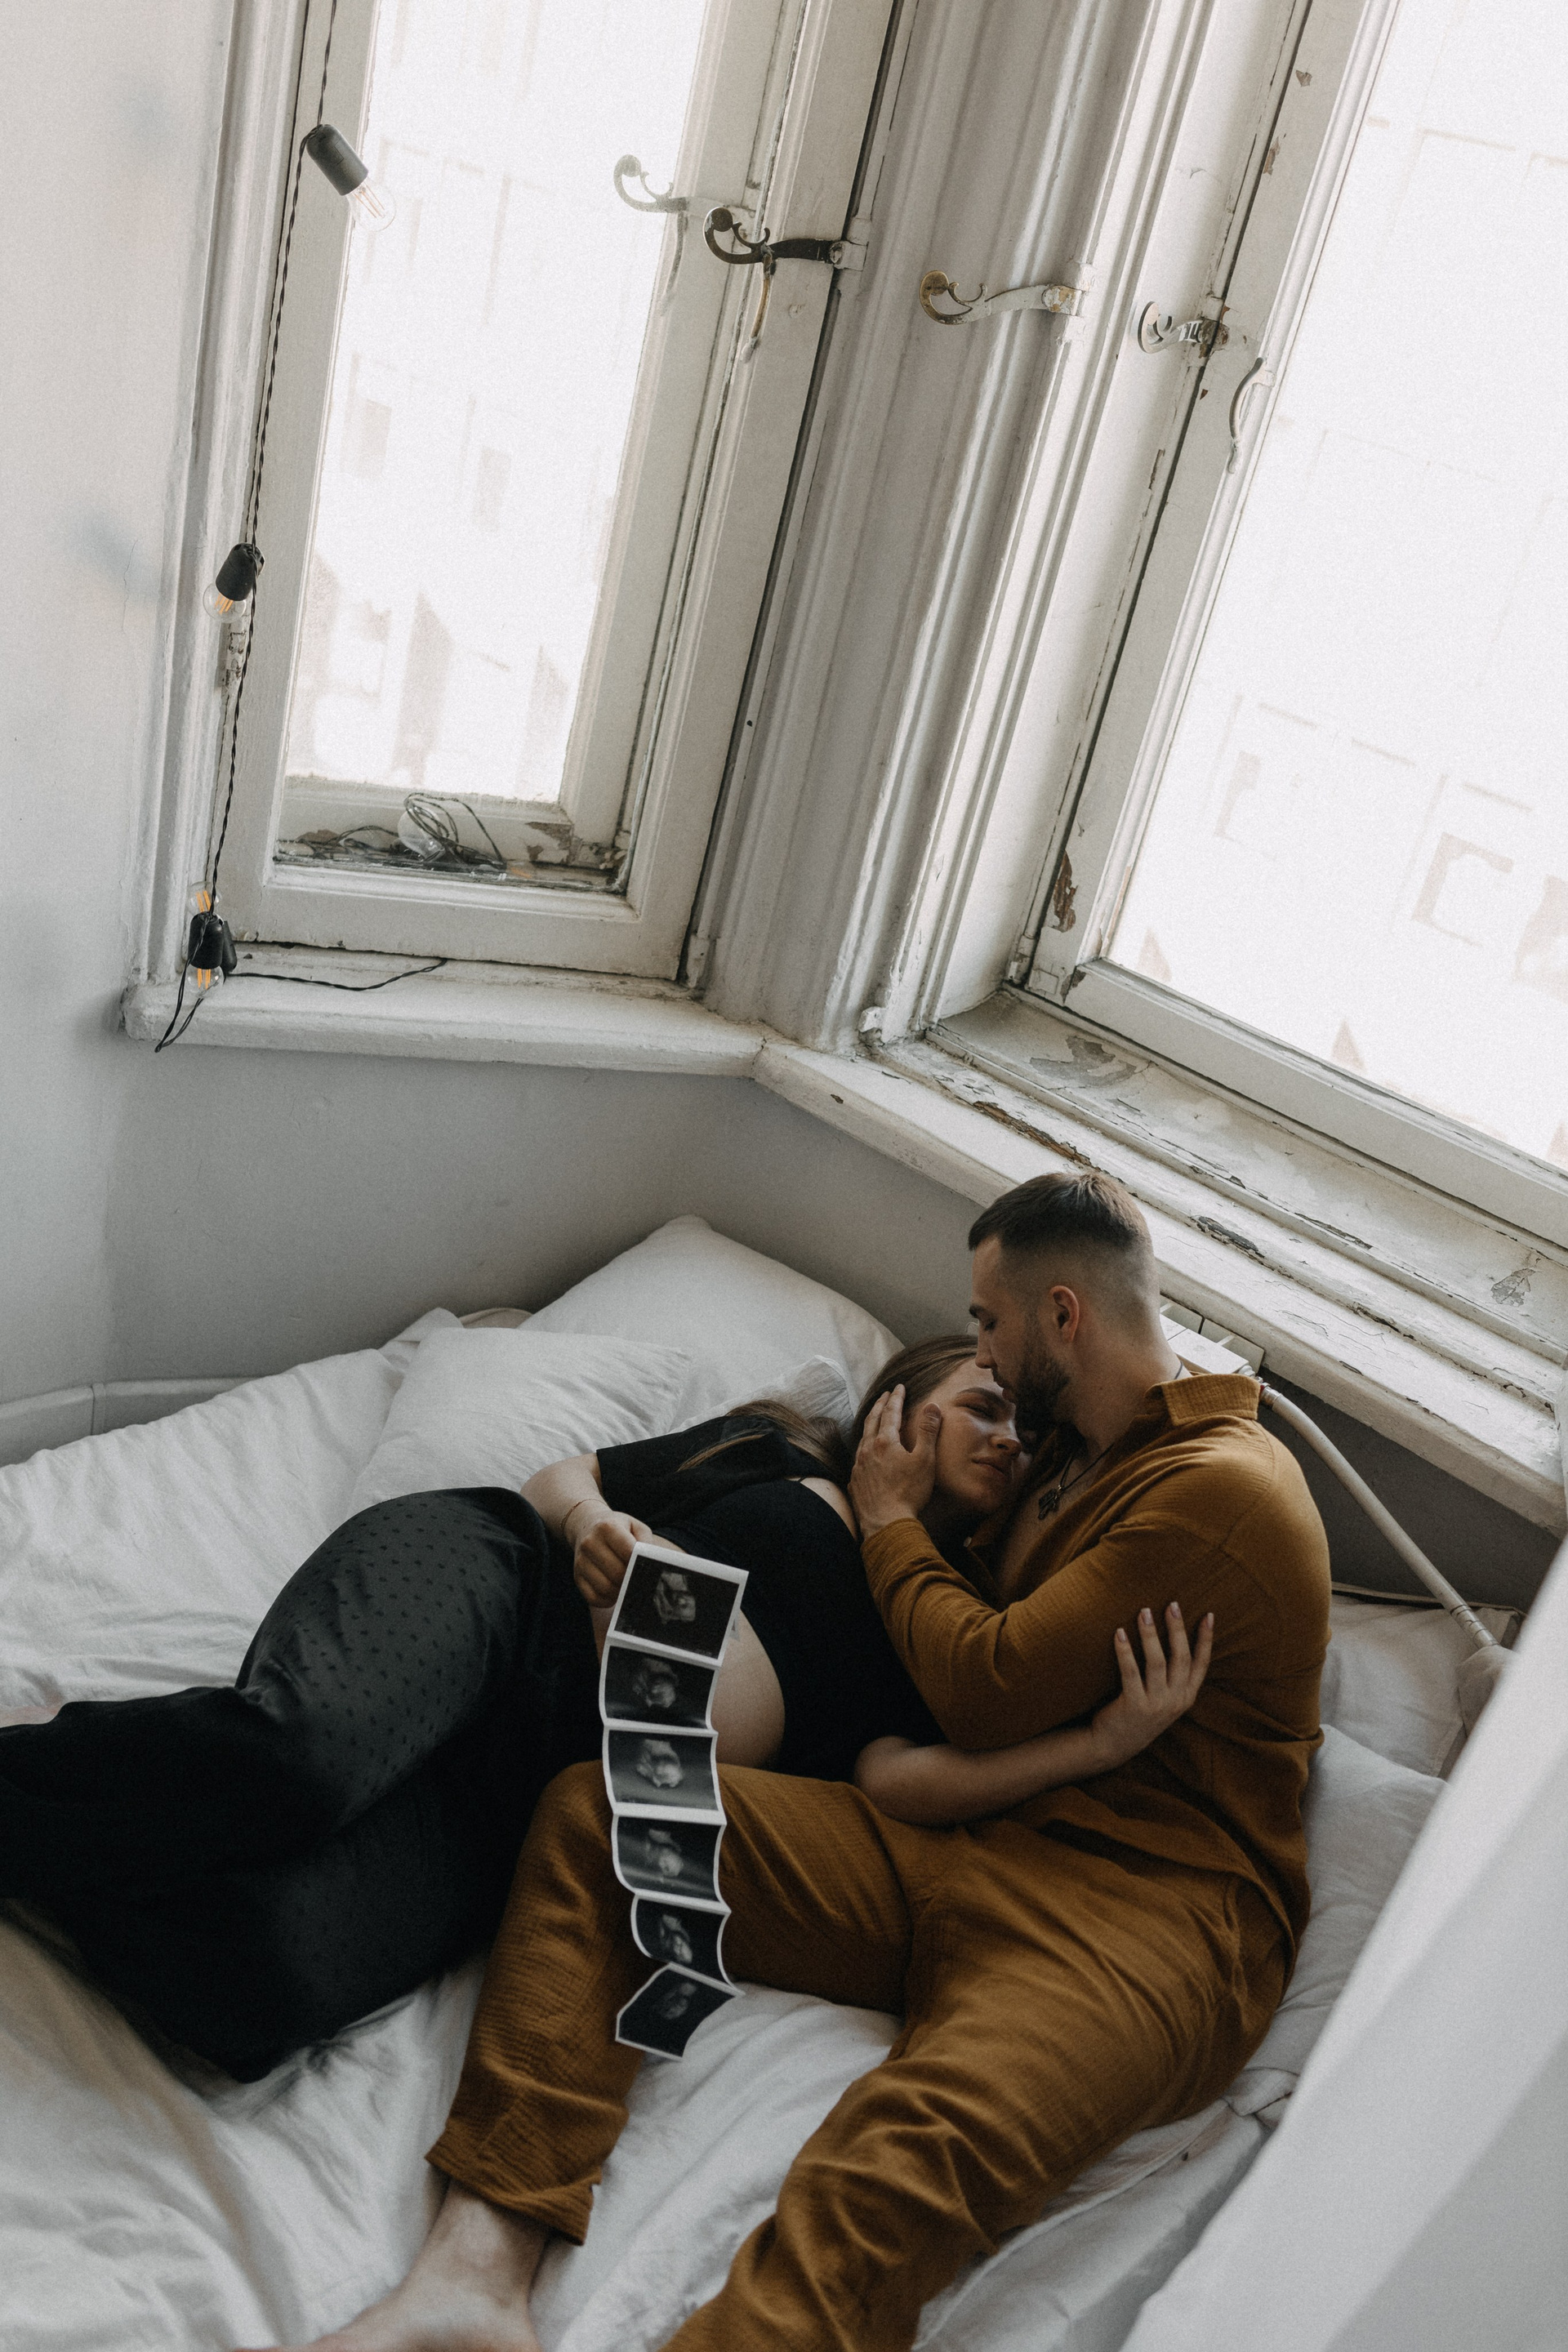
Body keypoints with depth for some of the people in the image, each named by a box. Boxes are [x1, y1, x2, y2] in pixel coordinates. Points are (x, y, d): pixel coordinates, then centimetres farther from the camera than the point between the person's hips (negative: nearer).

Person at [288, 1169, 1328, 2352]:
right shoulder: (1075, 1452, 22)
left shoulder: (1224, 1485, -7)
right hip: (947, 1852, 9)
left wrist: (893, 1524, 6)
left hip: (1147, 1909, -8)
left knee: (900, 2165, -39)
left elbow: (988, 1685, -9)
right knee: (594, 1813, -5)